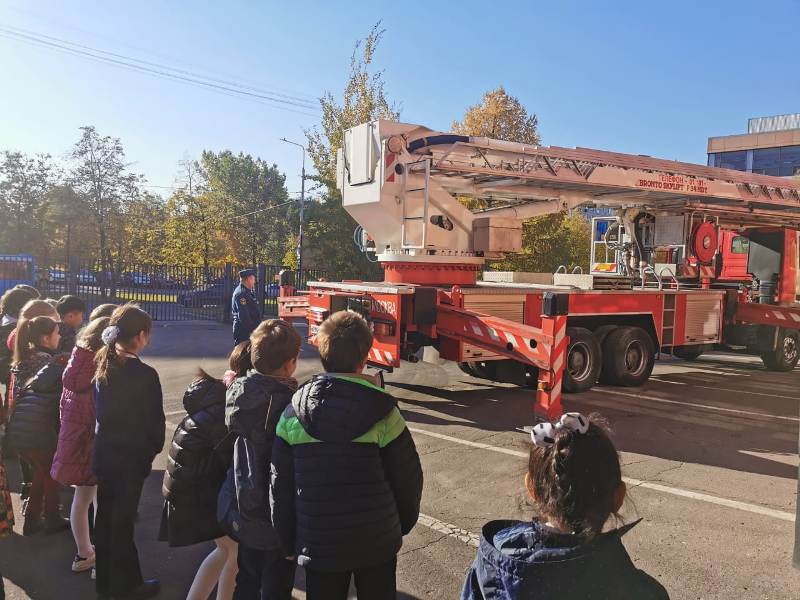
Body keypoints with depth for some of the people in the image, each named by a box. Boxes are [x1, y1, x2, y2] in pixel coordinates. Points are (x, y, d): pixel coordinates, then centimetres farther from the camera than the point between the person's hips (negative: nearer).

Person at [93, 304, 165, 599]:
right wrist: (152, 450, 3)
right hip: (131, 457, -6)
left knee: (105, 516, 17)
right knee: (123, 520, 6)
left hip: (104, 453, 6)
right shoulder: (145, 374, -21)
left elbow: (100, 411, 6)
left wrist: (107, 440, 13)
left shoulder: (103, 365, -1)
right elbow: (154, 420, -13)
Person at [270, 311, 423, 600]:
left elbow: (280, 484, -2)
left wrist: (288, 541, 11)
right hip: (377, 542, -1)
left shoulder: (293, 414, -8)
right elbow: (407, 478, -7)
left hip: (319, 545, 1)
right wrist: (402, 523, 12)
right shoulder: (382, 412, -15)